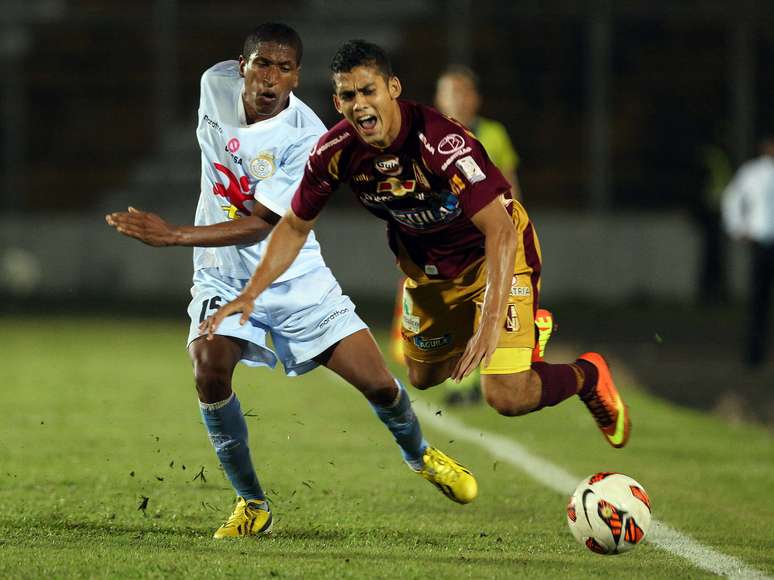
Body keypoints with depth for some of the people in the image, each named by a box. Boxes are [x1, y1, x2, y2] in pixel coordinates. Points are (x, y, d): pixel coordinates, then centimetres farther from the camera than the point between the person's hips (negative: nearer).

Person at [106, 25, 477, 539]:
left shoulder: (306, 138, -24)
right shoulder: (216, 84, -10)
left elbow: (258, 226, -27)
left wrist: (173, 236, -35)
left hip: (294, 279, -2)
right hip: (223, 277, 3)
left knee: (379, 385, -2)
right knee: (210, 375, -25)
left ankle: (420, 455, 34)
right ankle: (252, 505, -6)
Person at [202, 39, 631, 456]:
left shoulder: (442, 142, -37)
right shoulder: (334, 151, -20)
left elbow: (499, 230, -40)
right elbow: (295, 226, -2)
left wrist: (490, 324, -49)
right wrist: (249, 294, -12)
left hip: (493, 251, -6)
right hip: (426, 260, 6)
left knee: (506, 397, -16)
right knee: (423, 378, 21)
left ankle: (588, 375, 16)